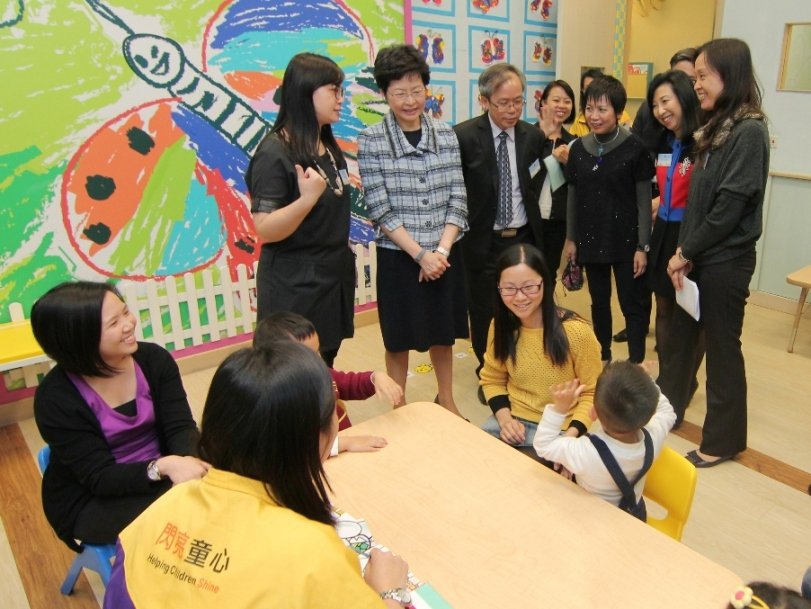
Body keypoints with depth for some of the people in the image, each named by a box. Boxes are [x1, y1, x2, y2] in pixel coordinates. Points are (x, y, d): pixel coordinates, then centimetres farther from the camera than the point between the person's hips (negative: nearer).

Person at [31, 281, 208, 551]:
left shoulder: (155, 359, -8)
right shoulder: (56, 398, -18)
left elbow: (180, 426, -12)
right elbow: (100, 478, -21)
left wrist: (185, 460, -37)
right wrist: (163, 467, -40)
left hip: (163, 476, 4)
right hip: (90, 502, -4)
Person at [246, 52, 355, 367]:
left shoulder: (328, 145, 8)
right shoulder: (275, 152, -17)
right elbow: (265, 230, -22)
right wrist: (307, 198, -35)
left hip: (334, 276, 8)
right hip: (295, 285, -8)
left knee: (326, 365, 15)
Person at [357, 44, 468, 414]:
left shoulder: (446, 135, 1)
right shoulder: (371, 141, -8)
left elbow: (458, 200, -1)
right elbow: (381, 211, -12)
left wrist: (441, 250, -12)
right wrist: (421, 254, -15)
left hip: (445, 254, 3)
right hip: (398, 257, -3)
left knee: (444, 332, 17)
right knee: (399, 340, 10)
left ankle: (446, 399, 39)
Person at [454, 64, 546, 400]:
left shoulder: (533, 136, 3)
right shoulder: (463, 136, -10)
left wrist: (529, 216, 5)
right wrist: (466, 224, -6)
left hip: (524, 238, 3)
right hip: (483, 241, -3)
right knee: (485, 313, 8)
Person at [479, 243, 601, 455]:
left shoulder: (576, 332, -17)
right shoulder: (499, 326, -4)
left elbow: (591, 394, -7)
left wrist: (570, 435, -22)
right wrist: (504, 418, -9)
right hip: (512, 420, 4)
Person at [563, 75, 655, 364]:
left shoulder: (635, 148, -9)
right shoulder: (578, 148, 3)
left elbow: (644, 200, -8)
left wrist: (642, 246, -10)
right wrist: (570, 238, 9)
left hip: (626, 241, -4)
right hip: (591, 239, 4)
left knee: (633, 305, 2)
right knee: (599, 303, 16)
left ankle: (636, 366, 11)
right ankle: (602, 359, 30)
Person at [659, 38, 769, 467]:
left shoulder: (749, 131, -15)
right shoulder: (715, 127, 11)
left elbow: (730, 205, -19)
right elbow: (699, 197, 9)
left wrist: (686, 251, -11)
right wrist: (684, 250, 0)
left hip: (726, 261, -8)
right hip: (698, 256, 8)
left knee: (722, 347, 4)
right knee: (681, 336, 17)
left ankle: (724, 439, 21)